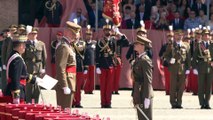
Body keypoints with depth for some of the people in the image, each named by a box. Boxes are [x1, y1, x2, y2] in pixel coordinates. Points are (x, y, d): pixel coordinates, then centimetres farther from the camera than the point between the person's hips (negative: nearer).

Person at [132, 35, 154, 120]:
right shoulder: (138, 59, 13)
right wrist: (134, 96, 17)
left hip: (144, 96, -9)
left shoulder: (145, 60, -16)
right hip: (138, 95, 9)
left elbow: (148, 80, -19)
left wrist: (146, 98, -21)